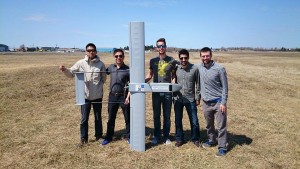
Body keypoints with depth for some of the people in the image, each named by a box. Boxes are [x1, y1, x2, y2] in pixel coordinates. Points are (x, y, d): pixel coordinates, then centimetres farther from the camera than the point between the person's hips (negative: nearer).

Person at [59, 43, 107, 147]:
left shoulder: (100, 64, -3)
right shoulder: (80, 63, -4)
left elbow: (104, 78, 6)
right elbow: (71, 73, -1)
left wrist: (98, 86, -3)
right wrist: (65, 70, -21)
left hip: (97, 95, 0)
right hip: (85, 95, 0)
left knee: (98, 117, 15)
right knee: (84, 119, 7)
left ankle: (98, 135, 33)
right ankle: (83, 138, 22)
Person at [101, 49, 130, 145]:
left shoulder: (127, 69, -7)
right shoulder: (111, 67, 4)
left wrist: (128, 97, -14)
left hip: (123, 96, -3)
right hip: (112, 96, 3)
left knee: (127, 118, 7)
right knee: (111, 118, 13)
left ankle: (129, 137, 22)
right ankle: (108, 137, 27)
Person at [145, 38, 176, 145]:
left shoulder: (171, 60, 0)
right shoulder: (153, 61, 6)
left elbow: (173, 76, 5)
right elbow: (149, 75, 13)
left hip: (167, 92, -1)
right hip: (156, 91, 2)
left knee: (167, 115, 8)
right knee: (156, 115, 10)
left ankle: (166, 136, 22)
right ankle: (156, 136, 24)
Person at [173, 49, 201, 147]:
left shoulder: (195, 69, -7)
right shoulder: (176, 69, -2)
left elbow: (198, 84, -1)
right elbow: (174, 83, 7)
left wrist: (197, 98, -1)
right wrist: (173, 95, 6)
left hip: (190, 99, -1)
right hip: (178, 99, 2)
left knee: (194, 121, 6)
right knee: (178, 121, 10)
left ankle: (195, 139, 27)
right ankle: (179, 139, 27)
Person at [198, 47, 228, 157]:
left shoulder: (219, 69, -13)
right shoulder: (199, 67, 0)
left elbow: (225, 87, -10)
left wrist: (223, 102, -13)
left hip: (218, 101, -4)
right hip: (206, 102, 5)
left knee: (221, 126, 2)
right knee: (209, 124, 19)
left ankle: (222, 147, 14)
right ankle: (212, 140, 39)